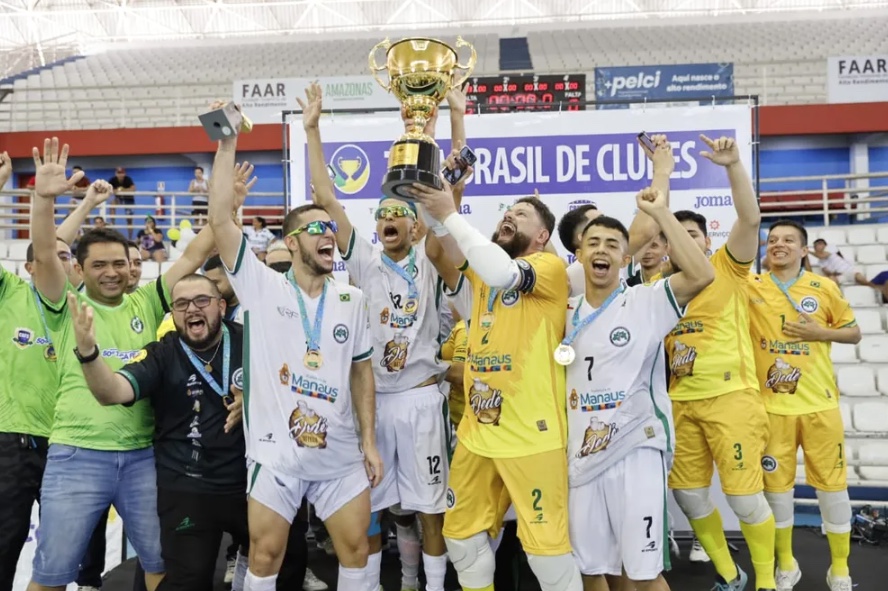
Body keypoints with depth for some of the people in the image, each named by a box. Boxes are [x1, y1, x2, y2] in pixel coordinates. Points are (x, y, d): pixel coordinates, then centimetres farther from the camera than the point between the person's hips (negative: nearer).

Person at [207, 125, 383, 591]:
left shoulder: (351, 300, 6)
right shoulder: (262, 287, -4)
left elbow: (361, 370, 9)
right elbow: (219, 219, -14)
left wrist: (369, 441, 5)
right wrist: (228, 143, -14)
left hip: (340, 452, 3)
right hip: (275, 451, -3)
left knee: (355, 546, 10)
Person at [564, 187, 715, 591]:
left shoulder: (645, 302, -4)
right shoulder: (567, 312, 10)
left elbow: (701, 275, -21)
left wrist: (659, 213, -18)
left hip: (636, 448, -4)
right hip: (582, 452, 5)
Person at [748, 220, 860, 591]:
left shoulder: (824, 288, 2)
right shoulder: (750, 287, -1)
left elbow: (854, 333, 9)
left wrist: (820, 332, -9)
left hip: (819, 403, 1)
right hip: (772, 405, 0)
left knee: (831, 482, 7)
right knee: (776, 483, 8)